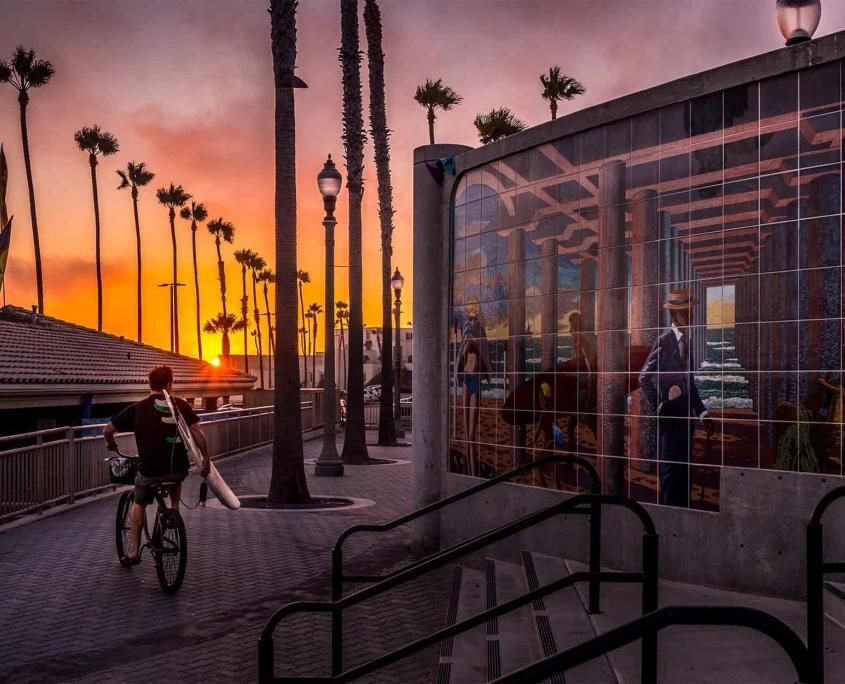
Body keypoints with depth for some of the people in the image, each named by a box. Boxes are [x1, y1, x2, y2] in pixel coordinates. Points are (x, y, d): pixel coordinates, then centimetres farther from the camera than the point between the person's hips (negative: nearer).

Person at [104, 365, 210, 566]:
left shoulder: (138, 408, -1)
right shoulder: (181, 405, 1)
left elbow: (108, 430, 2)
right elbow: (197, 432, -8)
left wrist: (111, 445, 22)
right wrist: (206, 459, -1)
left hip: (150, 471, -1)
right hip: (179, 469, 1)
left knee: (140, 504, 25)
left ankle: (134, 552, 23)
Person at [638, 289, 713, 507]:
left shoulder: (687, 340, 12)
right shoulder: (665, 340, -11)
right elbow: (645, 377, -14)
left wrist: (702, 413, 16)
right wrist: (658, 406, -12)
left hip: (685, 415, 7)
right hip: (670, 416, -7)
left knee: (684, 469, 11)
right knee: (670, 470, -4)